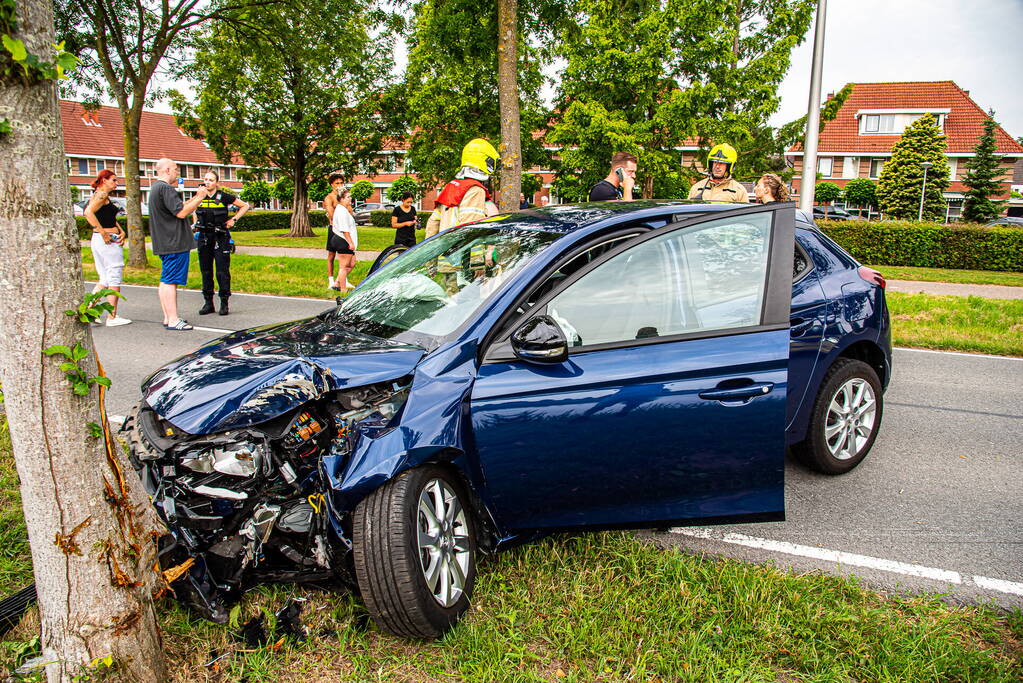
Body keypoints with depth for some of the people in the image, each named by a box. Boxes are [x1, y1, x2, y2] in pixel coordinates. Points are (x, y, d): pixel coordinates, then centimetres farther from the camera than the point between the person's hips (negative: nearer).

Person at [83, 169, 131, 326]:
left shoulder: (103, 196, 18)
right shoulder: (102, 194, -10)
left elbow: (111, 219, 24)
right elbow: (89, 212, -26)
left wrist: (121, 231, 6)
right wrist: (103, 233, -24)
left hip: (98, 241, 9)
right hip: (108, 241, -9)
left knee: (104, 280, 15)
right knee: (114, 278, -2)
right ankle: (112, 317, 3)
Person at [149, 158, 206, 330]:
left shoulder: (156, 187, 20)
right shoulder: (165, 188, -15)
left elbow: (179, 207, 22)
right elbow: (181, 212, -20)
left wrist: (196, 197, 17)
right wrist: (199, 198, -9)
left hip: (165, 243, 11)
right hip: (174, 244, -11)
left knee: (166, 281, 12)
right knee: (170, 281, -9)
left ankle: (168, 318, 18)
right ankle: (173, 320, -8)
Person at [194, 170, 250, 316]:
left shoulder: (223, 197, -4)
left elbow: (245, 206, 4)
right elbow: (195, 212, 29)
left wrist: (234, 219, -3)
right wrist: (196, 224, 12)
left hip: (221, 238, -4)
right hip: (204, 238, 4)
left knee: (222, 271, -5)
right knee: (205, 271, 7)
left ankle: (224, 303, 4)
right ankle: (208, 303, 15)